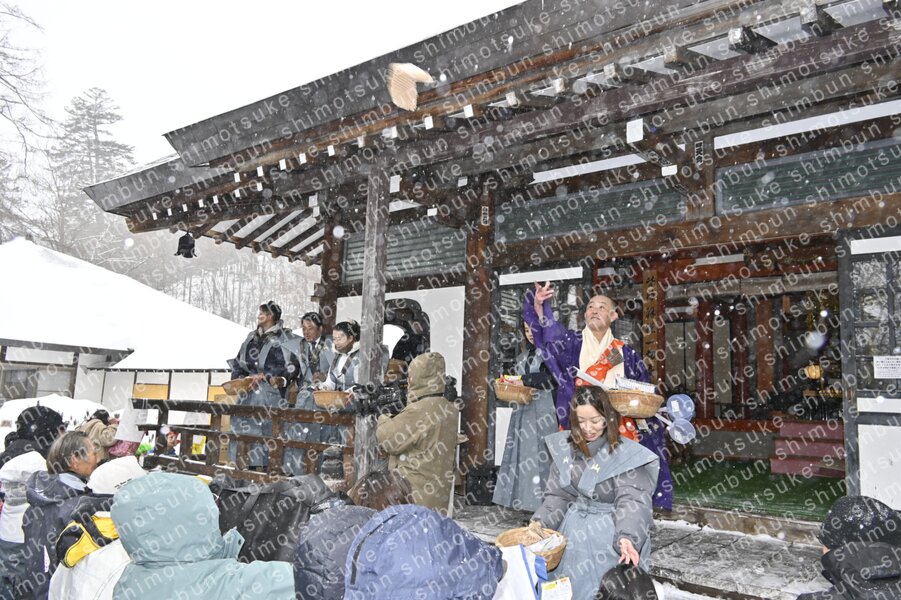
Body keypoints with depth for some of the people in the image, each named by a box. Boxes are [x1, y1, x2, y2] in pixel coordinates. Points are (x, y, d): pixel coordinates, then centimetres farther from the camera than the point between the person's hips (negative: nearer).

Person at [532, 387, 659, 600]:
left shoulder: (625, 455, -16)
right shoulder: (566, 447, 0)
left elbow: (632, 502, -21)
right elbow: (558, 495, 3)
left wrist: (626, 537, -38)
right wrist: (540, 521, -11)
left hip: (609, 536, -5)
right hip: (574, 532, 5)